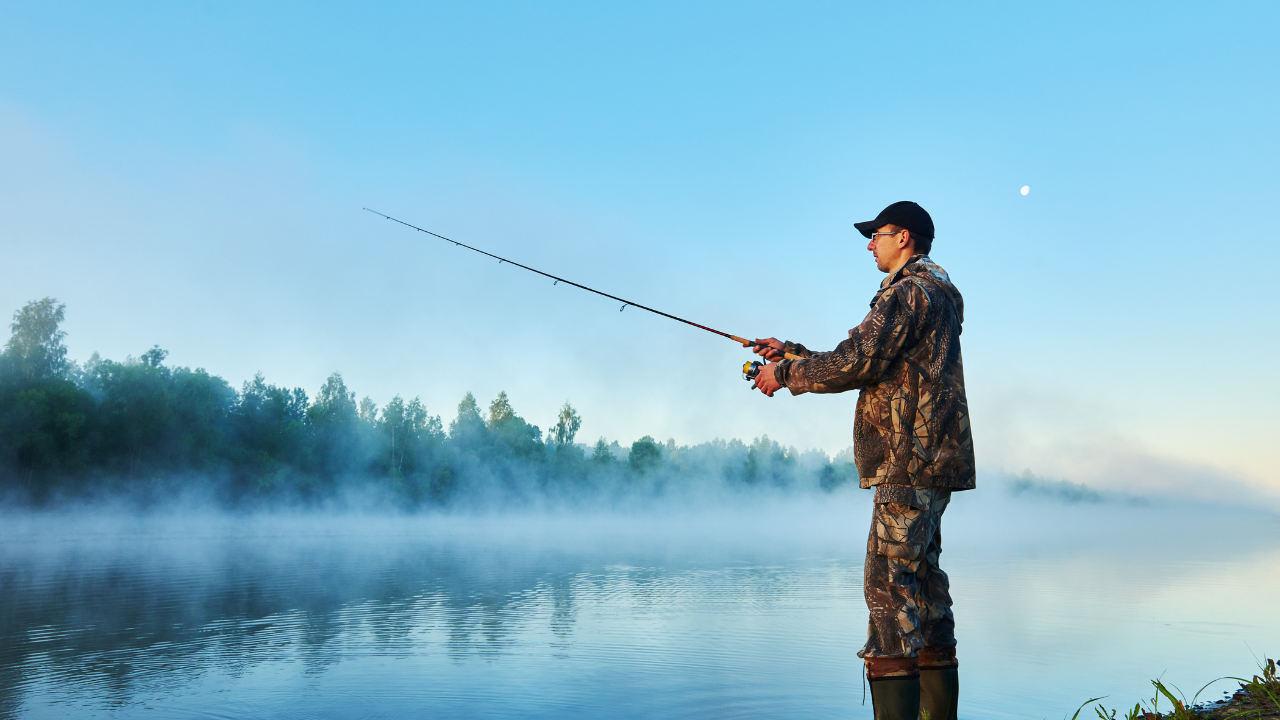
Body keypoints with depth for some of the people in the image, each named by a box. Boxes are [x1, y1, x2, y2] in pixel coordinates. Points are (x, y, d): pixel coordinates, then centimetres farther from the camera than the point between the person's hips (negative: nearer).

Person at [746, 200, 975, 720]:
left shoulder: (909, 291, -9)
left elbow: (855, 364, -19)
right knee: (921, 582, 12)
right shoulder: (934, 296, 24)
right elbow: (867, 366, 25)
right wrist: (790, 351, 22)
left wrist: (785, 375, -5)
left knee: (890, 584, -12)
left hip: (910, 462, -10)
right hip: (931, 463, 10)